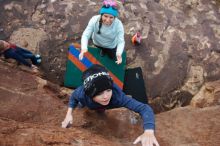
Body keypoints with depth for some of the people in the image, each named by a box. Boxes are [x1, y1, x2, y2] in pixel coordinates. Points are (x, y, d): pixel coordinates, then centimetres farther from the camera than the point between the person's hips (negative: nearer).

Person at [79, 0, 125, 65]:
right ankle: (103, 49, 65)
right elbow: (85, 35, -36)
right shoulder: (94, 20, -38)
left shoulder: (118, 24, -39)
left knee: (113, 57, 25)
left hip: (111, 45, 0)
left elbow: (121, 42, -37)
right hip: (97, 43, 1)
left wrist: (119, 54, -59)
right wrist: (84, 48, -56)